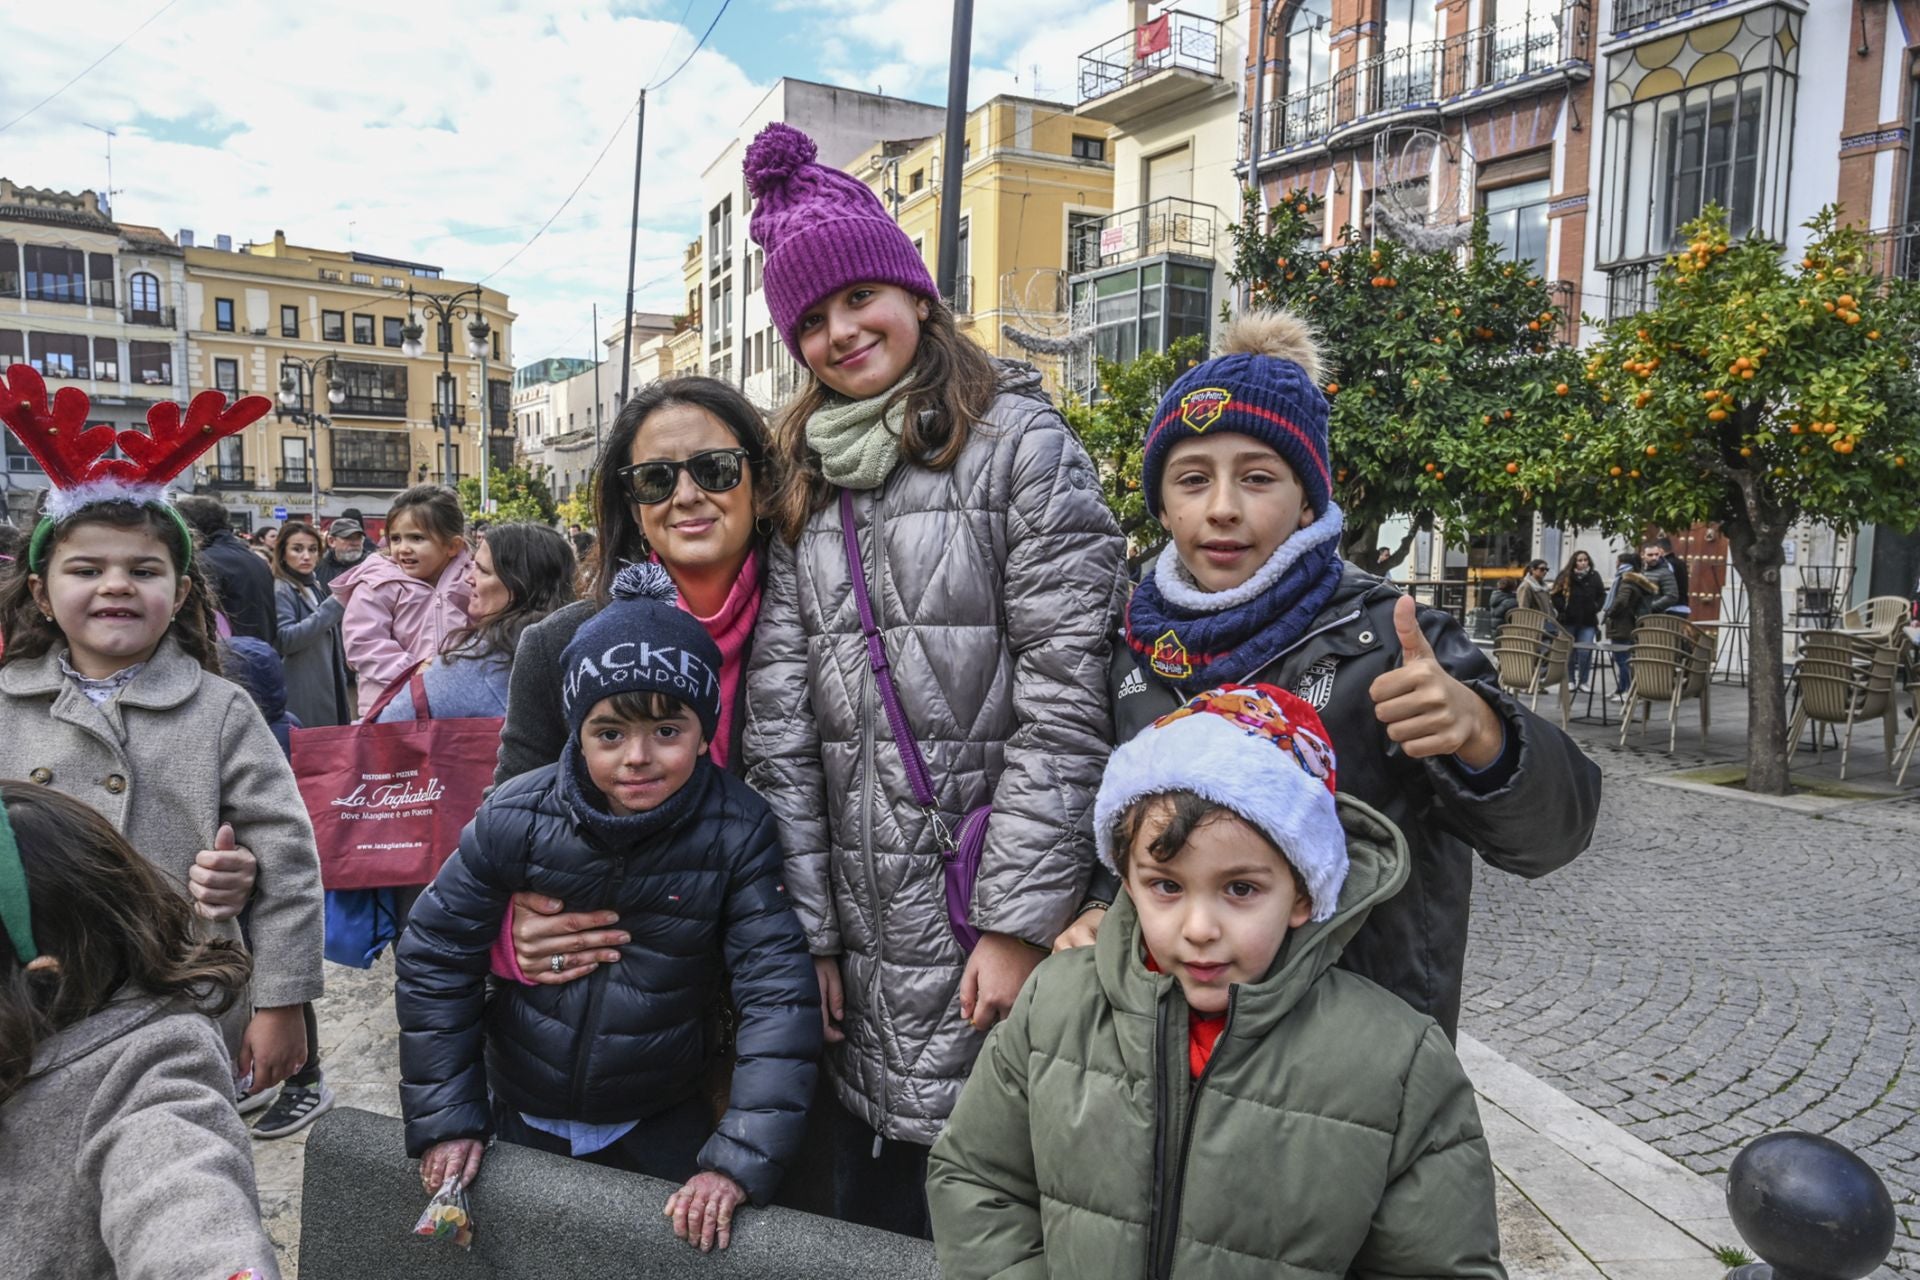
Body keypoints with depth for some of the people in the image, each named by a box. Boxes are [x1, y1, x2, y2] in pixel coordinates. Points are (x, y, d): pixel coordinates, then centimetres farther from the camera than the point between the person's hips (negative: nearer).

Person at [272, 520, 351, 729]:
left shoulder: (315, 587, 15)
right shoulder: (280, 590, -10)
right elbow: (285, 639, -25)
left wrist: (342, 681, 19)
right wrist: (333, 606, -24)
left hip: (327, 692, 8)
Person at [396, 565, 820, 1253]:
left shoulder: (737, 831, -21)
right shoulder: (515, 820, -18)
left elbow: (779, 992, -22)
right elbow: (435, 957, -7)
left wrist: (740, 1162, -27)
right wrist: (445, 1120, -6)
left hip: (662, 1125, -1)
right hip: (522, 1117, 2)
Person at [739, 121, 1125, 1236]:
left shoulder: (1021, 444, -5)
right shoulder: (801, 477, 11)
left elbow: (1065, 701, -12)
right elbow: (780, 717, 6)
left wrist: (1021, 926, -14)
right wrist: (805, 926, 1)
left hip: (986, 918, -5)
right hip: (856, 923, 5)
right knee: (860, 1222, 17)